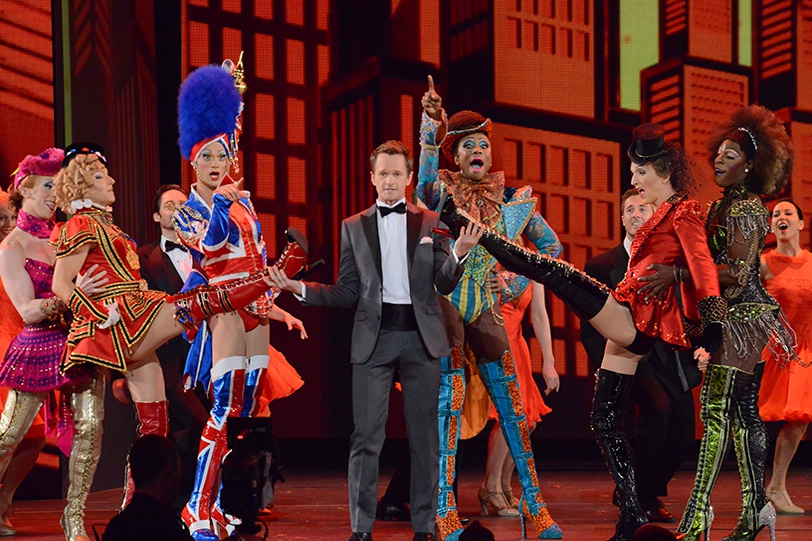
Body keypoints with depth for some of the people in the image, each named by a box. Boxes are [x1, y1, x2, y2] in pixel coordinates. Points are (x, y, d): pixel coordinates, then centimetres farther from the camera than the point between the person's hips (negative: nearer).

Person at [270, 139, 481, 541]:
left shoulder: (430, 222, 8)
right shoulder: (354, 227, 10)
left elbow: (444, 284, 3)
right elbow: (347, 293, 9)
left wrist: (458, 253, -16)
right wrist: (300, 288, -5)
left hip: (420, 337, 0)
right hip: (374, 338, 0)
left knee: (424, 436, 5)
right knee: (366, 436, -3)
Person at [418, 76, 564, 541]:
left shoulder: (507, 197, 8)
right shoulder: (441, 192, 1)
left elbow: (551, 245, 15)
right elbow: (425, 180, -21)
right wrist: (431, 125, -30)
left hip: (487, 311, 3)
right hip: (444, 309, -3)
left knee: (513, 406, 2)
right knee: (447, 405, -7)